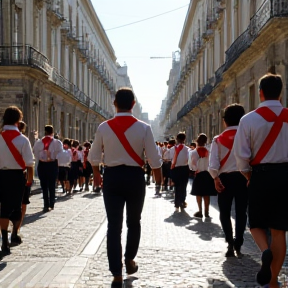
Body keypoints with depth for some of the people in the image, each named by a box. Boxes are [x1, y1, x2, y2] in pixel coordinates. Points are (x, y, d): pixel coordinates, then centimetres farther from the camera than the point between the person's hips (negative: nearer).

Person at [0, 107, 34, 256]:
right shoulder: (22, 139, -11)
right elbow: (29, 163, -10)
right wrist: (30, 179, 2)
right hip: (16, 176, -2)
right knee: (16, 205, 16)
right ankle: (14, 235, 35)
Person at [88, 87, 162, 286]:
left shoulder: (104, 127, -4)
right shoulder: (143, 127, -9)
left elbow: (94, 158, 5)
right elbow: (154, 159, -8)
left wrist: (97, 175, 24)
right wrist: (159, 179, 9)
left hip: (112, 177, 1)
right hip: (135, 177, 0)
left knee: (114, 225, 3)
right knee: (134, 222, 21)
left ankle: (117, 274, 3)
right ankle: (130, 260, 34)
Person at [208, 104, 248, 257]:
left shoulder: (218, 139, 0)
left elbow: (213, 164, -9)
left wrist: (216, 178, -4)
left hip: (225, 178, 0)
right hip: (243, 177, 0)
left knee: (225, 212, 11)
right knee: (241, 212, 10)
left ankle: (230, 242, -3)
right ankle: (238, 245, 8)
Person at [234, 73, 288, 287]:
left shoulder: (249, 119, -7)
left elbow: (241, 154, -7)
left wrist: (248, 175, 11)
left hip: (261, 174, -2)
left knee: (257, 223, 15)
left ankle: (265, 251, -16)